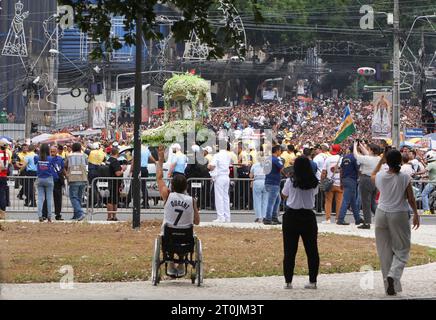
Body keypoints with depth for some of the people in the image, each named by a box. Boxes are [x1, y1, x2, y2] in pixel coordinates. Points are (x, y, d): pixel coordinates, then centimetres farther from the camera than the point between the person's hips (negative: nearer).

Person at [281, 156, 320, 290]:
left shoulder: (291, 181, -10)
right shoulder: (314, 182, -4)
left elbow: (284, 195, 4)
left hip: (292, 215, -2)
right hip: (308, 216, 2)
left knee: (289, 250, 4)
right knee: (312, 250, 9)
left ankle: (288, 281, 4)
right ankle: (312, 281, 8)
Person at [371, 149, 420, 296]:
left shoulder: (380, 176, -5)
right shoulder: (405, 178, -11)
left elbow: (372, 175, 20)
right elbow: (411, 199, -5)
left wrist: (380, 162, 22)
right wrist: (416, 214, 8)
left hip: (382, 214, 3)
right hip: (399, 216, -2)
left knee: (385, 251, 10)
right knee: (402, 250, 9)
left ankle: (389, 286, 12)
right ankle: (393, 274, -17)